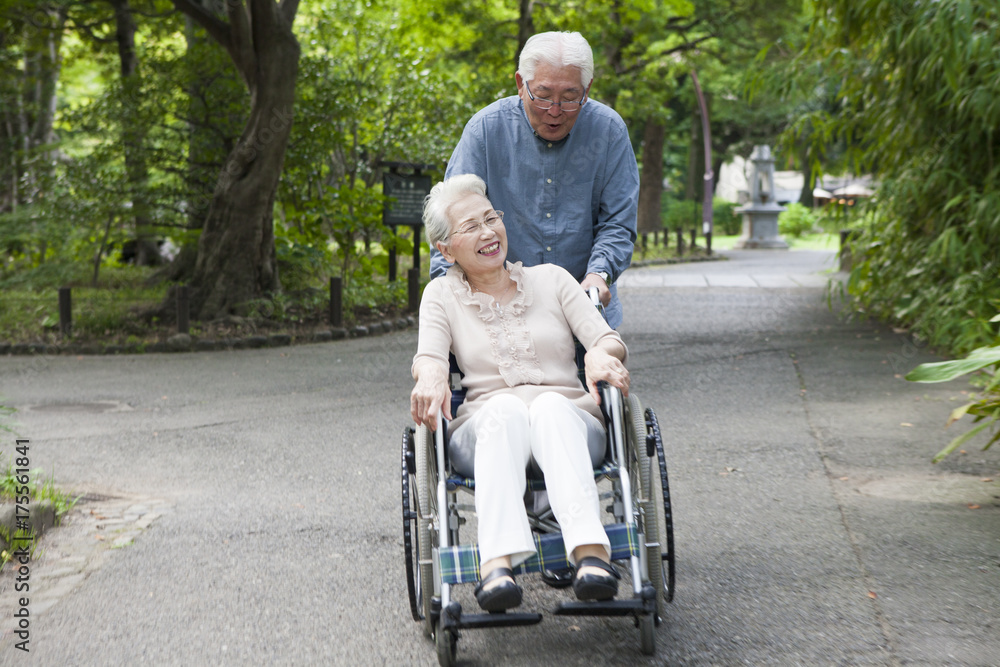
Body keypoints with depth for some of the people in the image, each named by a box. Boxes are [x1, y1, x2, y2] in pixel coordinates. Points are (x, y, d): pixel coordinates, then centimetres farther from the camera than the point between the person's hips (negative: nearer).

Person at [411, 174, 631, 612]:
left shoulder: (551, 279, 19)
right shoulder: (442, 295, 18)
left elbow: (611, 340, 8)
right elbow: (427, 354, -1)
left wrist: (601, 354, -18)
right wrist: (431, 374, -27)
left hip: (567, 424, 1)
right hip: (485, 428, -1)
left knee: (550, 404, -36)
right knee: (506, 405, -37)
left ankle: (590, 552, -58)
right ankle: (497, 564, -57)